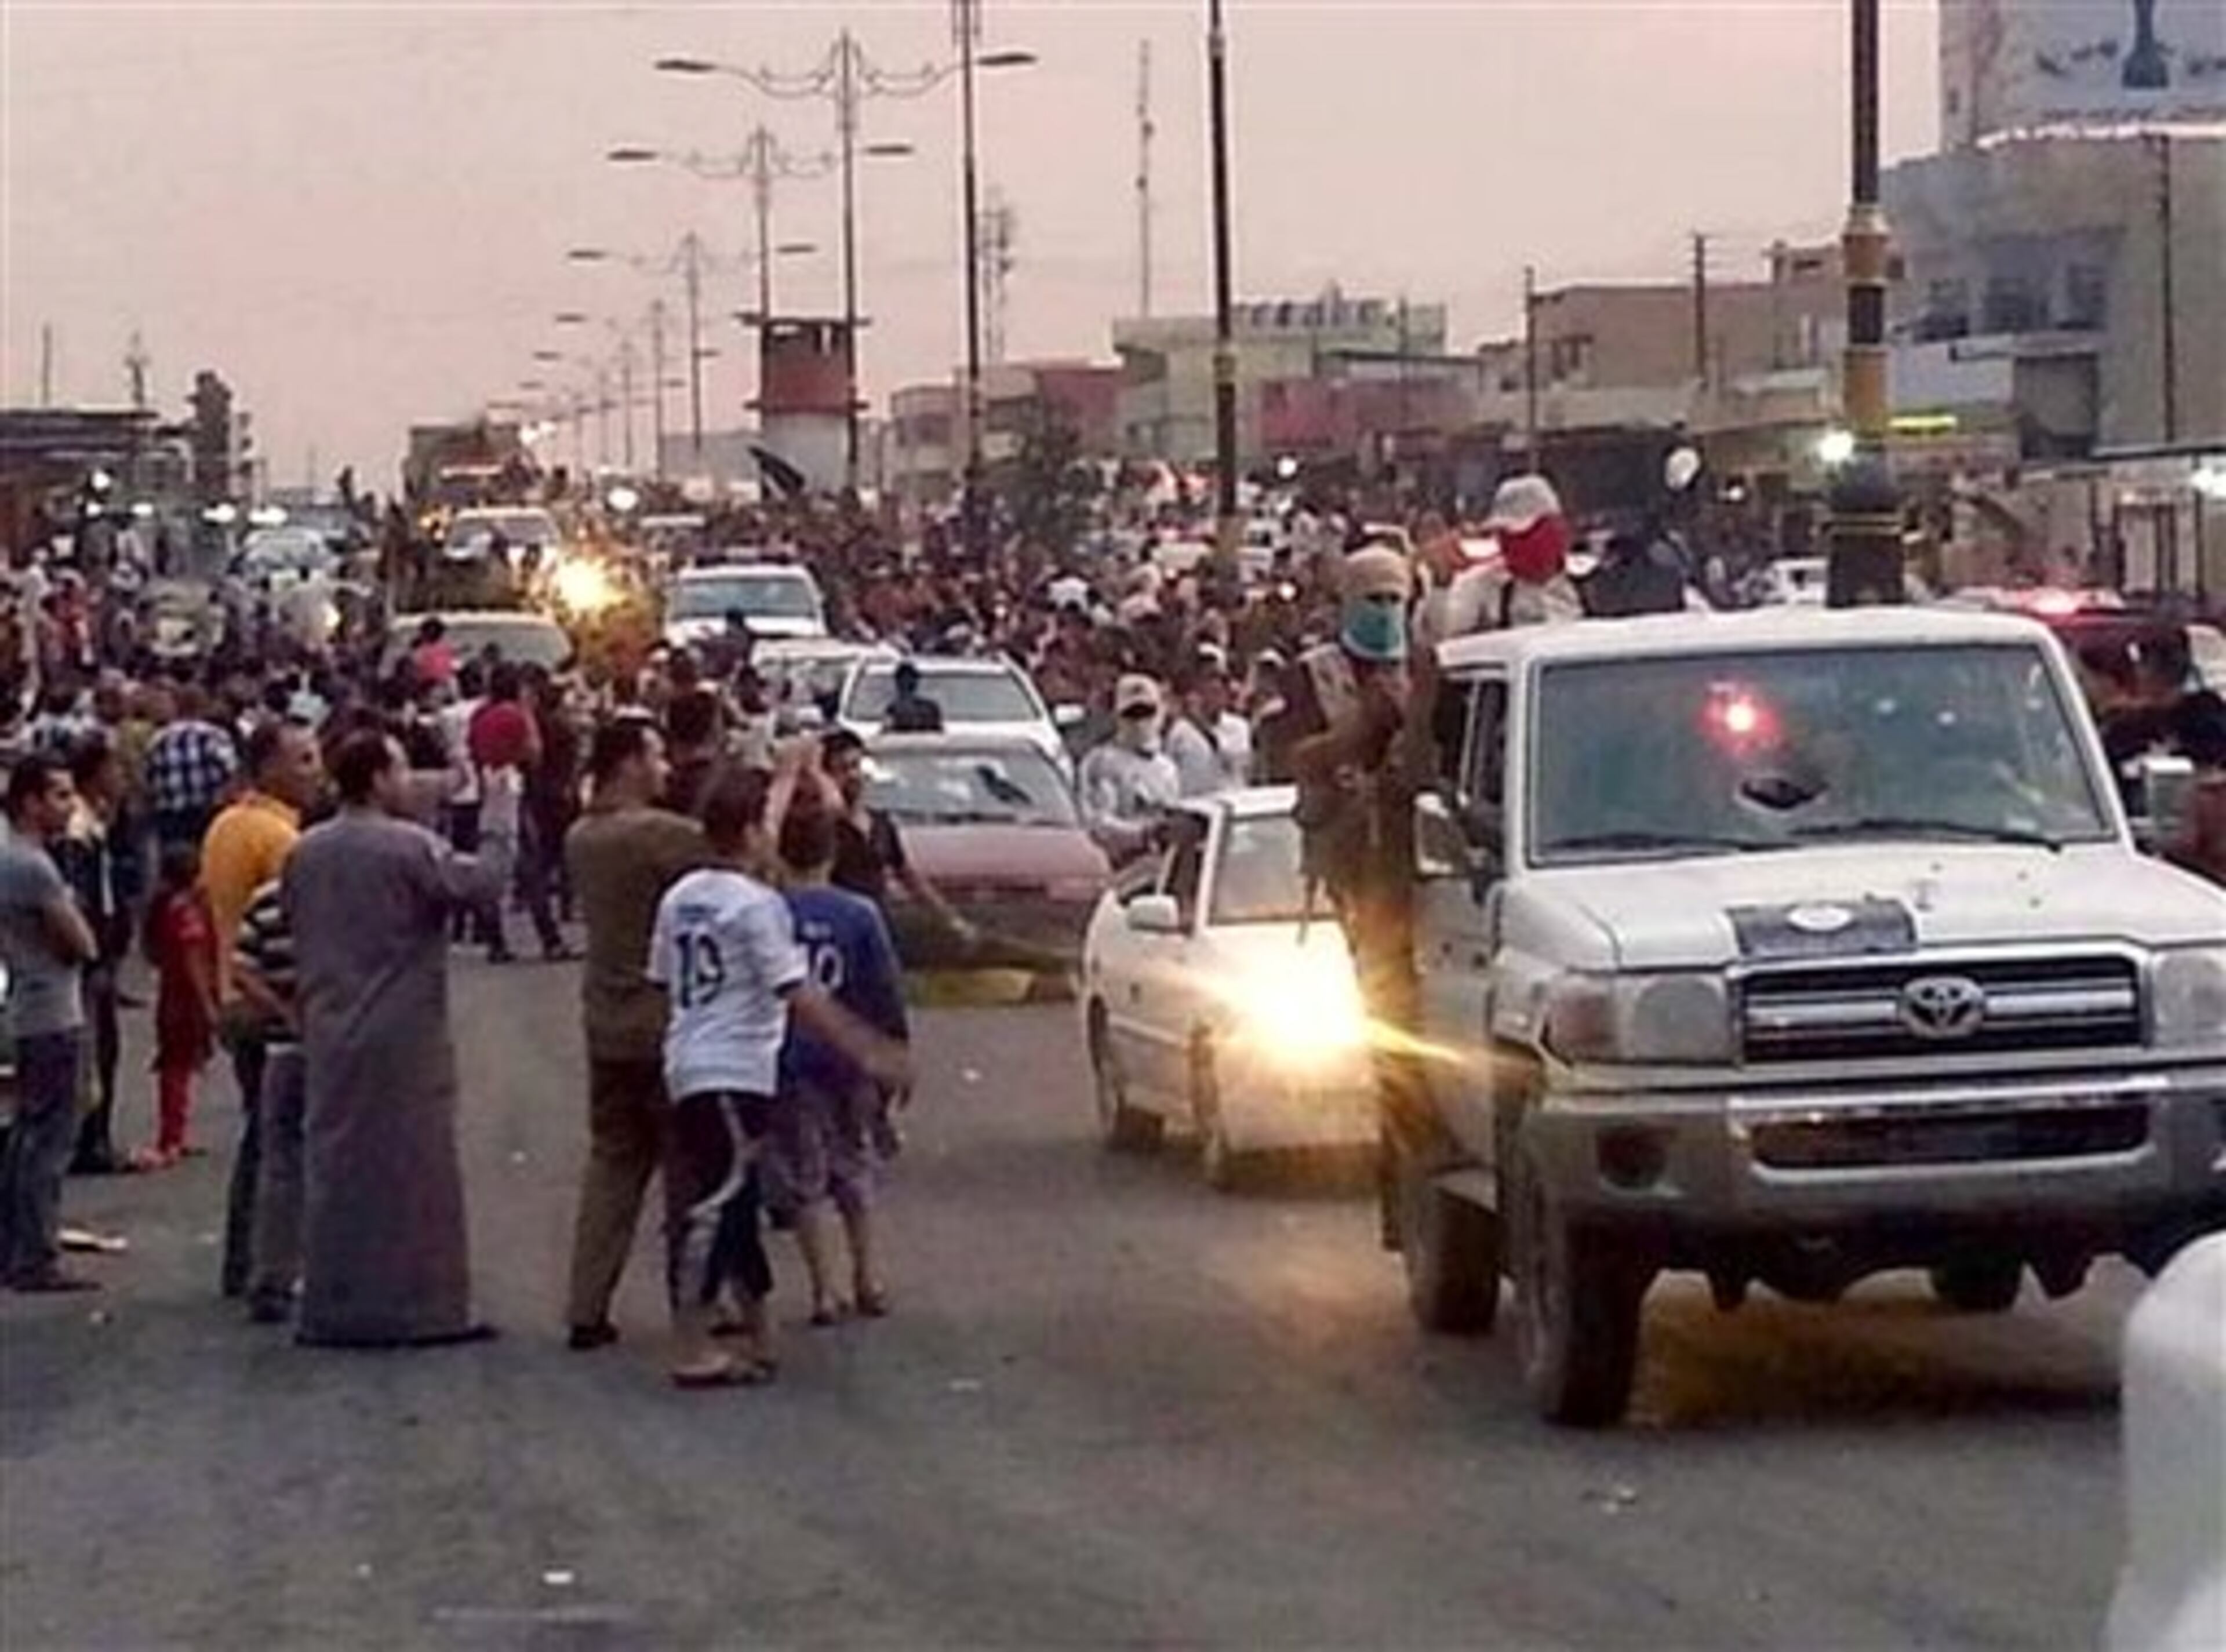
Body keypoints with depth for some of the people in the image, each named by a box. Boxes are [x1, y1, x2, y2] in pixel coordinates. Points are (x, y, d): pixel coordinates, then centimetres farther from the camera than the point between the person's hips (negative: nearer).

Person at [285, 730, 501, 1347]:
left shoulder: (304, 853, 7)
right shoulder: (411, 848, -13)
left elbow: (295, 935, 13)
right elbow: (479, 884, -14)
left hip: (330, 1036, 6)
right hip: (405, 1037, -6)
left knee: (336, 1169, 10)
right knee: (416, 1169, 1)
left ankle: (332, 1309, 12)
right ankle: (424, 1307, 2)